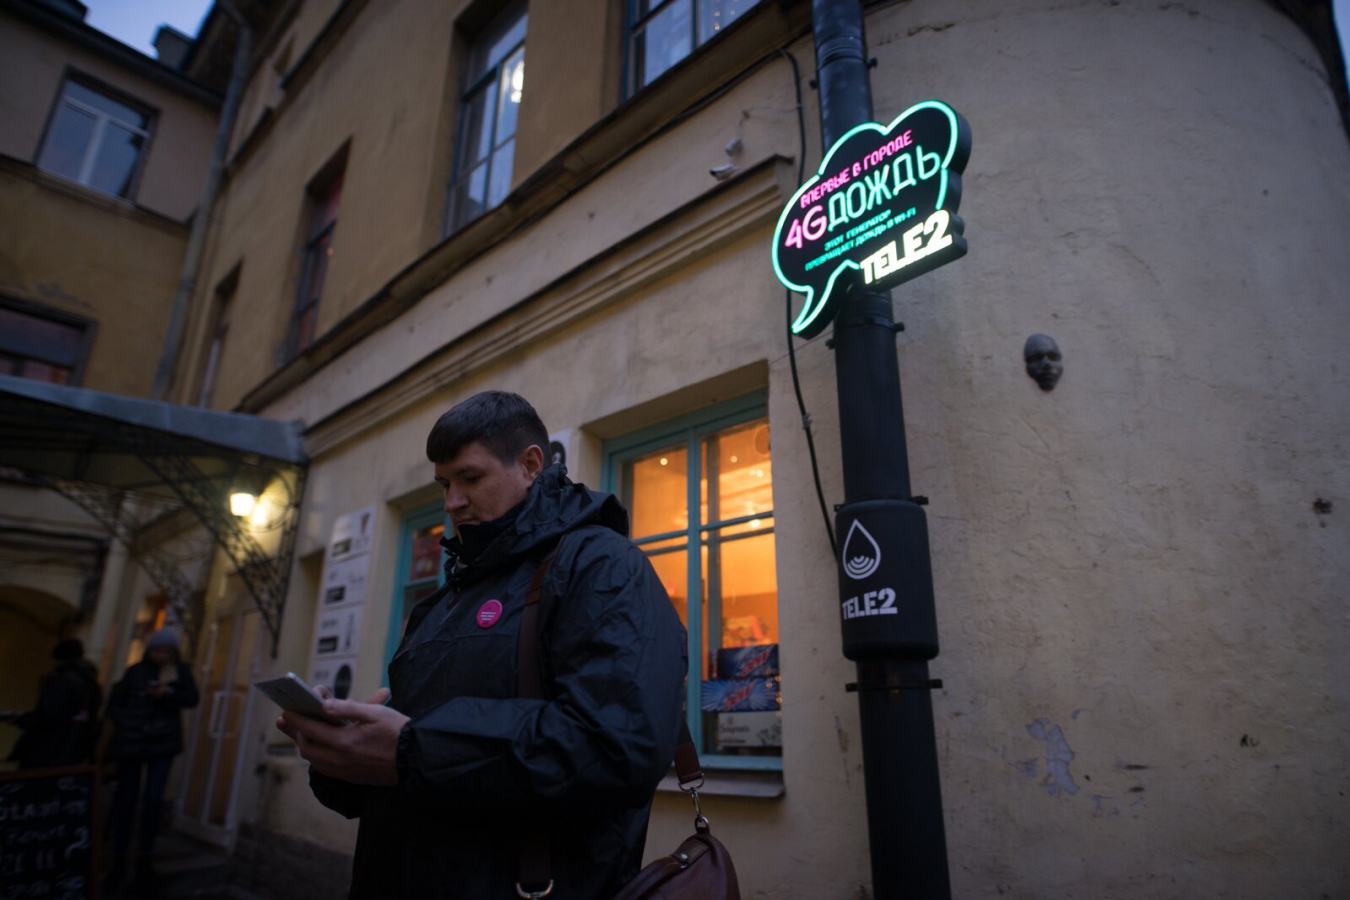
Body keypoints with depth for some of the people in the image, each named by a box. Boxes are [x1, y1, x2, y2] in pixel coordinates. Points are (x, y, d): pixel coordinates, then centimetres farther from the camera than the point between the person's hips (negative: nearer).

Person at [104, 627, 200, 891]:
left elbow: (192, 699, -3)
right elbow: (114, 704, 3)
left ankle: (144, 857, 7)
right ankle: (119, 859, 17)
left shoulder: (181, 671, 2)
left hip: (163, 741, 0)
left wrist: (171, 692, -21)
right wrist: (126, 725, -11)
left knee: (153, 798, -4)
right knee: (127, 798, 6)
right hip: (132, 742, 0)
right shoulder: (136, 672, -2)